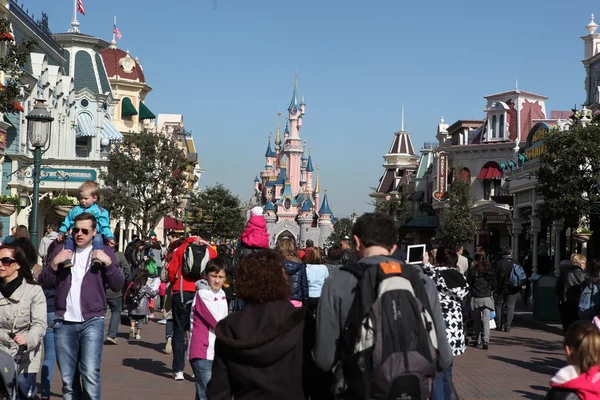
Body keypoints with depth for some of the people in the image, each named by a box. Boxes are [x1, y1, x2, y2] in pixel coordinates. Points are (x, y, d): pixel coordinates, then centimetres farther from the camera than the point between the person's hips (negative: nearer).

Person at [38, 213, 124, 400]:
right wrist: (54, 263, -6)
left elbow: (117, 285, 3)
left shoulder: (104, 252, 9)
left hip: (92, 322, -2)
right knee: (67, 377, 5)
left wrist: (108, 263, -10)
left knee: (91, 374, -15)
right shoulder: (61, 250, 13)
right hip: (64, 322, 2)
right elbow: (44, 281, 10)